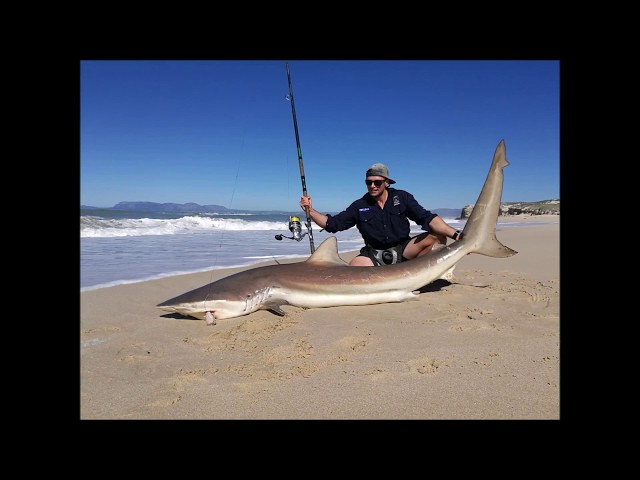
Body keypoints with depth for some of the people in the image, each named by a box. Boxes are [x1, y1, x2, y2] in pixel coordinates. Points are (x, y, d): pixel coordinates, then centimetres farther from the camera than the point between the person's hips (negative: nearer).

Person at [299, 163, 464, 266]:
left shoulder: (402, 197, 0)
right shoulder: (359, 206, 2)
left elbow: (427, 218, -7)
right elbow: (331, 223, 4)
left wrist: (455, 234, -20)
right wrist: (310, 211, -8)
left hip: (403, 249, 1)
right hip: (375, 255, -1)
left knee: (436, 236, -23)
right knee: (353, 268, -32)